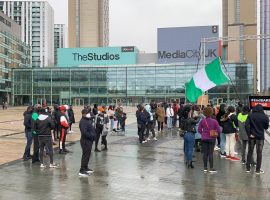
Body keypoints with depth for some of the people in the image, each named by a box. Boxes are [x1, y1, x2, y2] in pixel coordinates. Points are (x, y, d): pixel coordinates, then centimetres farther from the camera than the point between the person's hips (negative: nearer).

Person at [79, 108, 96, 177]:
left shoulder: (87, 120, 15)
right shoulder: (83, 121, -19)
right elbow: (84, 132, -28)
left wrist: (93, 136, 8)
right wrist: (91, 136, -19)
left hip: (89, 141, 11)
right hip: (86, 141, -11)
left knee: (87, 155, 19)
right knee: (85, 155, -7)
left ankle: (85, 168, 32)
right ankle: (82, 171, -1)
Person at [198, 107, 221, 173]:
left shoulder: (202, 121, -6)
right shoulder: (214, 121, -11)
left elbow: (199, 130, -3)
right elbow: (218, 130, -9)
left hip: (204, 138, 2)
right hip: (212, 138, -2)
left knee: (205, 153, 8)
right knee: (210, 153, 2)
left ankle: (205, 168, 15)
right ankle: (211, 168, 5)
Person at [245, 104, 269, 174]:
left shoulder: (251, 115, -7)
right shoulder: (265, 117, -6)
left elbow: (246, 125, -15)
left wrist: (249, 134, -9)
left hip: (252, 136, 1)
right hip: (260, 137, -1)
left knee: (250, 151, 11)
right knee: (259, 153, 7)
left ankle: (248, 168, 16)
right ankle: (258, 170, 11)